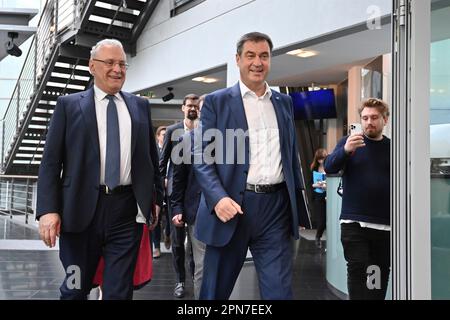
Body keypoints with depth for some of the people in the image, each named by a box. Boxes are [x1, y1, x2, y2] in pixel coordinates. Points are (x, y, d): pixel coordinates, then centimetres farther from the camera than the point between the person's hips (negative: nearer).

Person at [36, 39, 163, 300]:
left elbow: (152, 156, 17)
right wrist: (48, 209, -9)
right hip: (81, 210, -1)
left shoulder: (140, 106, 13)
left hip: (128, 210, 1)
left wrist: (156, 197, 11)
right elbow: (50, 162, 1)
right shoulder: (69, 105, 6)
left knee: (119, 292, 4)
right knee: (75, 290, 12)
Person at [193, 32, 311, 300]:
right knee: (216, 290, 11)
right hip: (231, 206, -2)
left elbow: (292, 155, 17)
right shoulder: (216, 102, 2)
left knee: (279, 290, 3)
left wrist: (299, 208, 14)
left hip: (276, 207, 3)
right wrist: (218, 198, -19)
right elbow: (202, 156, -3)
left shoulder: (284, 102, 14)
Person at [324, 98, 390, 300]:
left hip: (386, 224, 2)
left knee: (382, 272, 9)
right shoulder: (349, 142, 6)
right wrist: (345, 151, -29)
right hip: (354, 222, -2)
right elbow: (329, 167, -9)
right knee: (357, 269, -8)